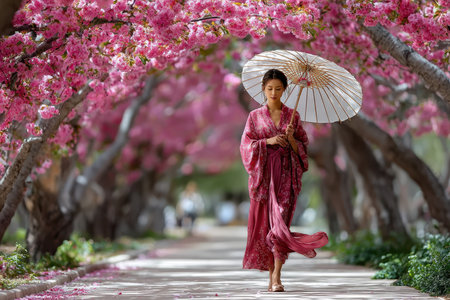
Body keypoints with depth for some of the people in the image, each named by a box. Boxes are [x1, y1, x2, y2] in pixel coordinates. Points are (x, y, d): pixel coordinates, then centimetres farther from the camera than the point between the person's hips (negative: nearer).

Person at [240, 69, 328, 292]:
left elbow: (302, 147, 9)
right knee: (264, 222, 1)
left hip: (286, 172, -1)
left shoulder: (293, 116, 9)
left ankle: (276, 276, -16)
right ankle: (271, 274, 12)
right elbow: (246, 145, 3)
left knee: (280, 219, -12)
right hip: (263, 173, 1)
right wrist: (268, 141, -12)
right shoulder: (255, 116, 8)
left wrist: (291, 139, -11)